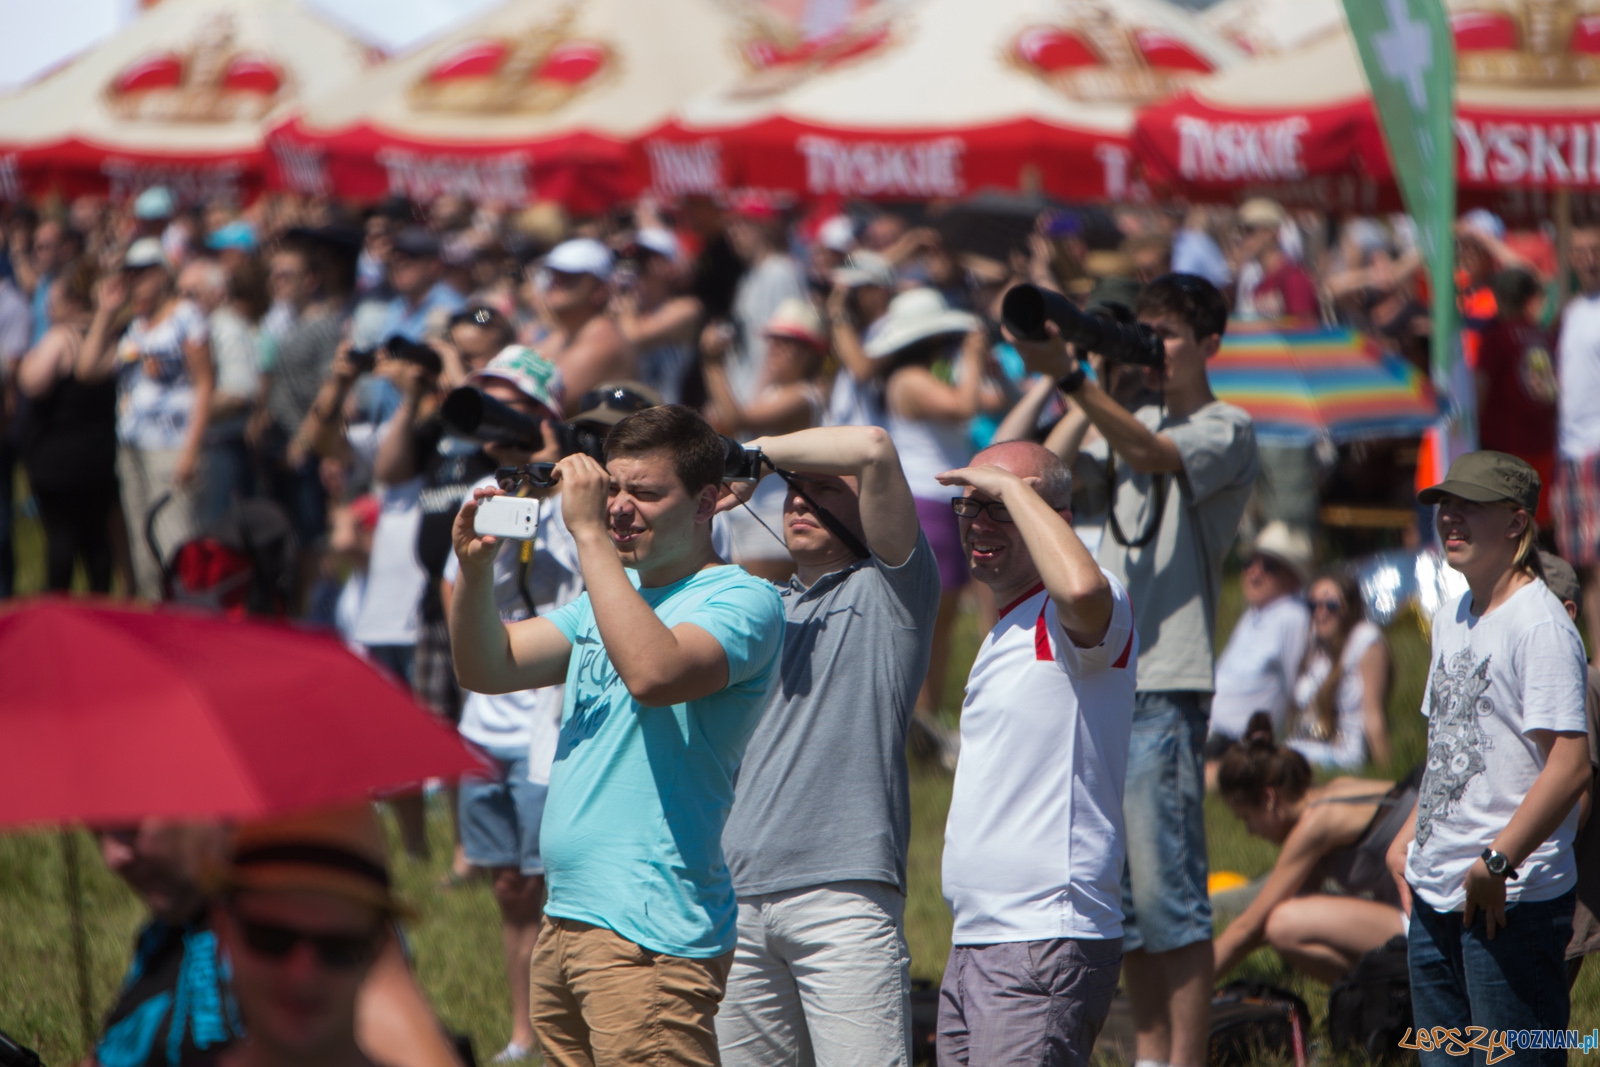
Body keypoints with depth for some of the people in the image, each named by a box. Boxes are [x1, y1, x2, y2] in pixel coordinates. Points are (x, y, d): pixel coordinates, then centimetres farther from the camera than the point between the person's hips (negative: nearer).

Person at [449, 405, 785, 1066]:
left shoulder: (741, 601, -9)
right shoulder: (609, 592, 18)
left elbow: (652, 672, -28)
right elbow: (490, 670, 13)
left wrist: (589, 533, -24)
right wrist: (474, 567, -5)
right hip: (563, 924, 8)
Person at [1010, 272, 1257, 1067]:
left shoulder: (1225, 432, -4)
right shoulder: (1136, 424, 20)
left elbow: (1151, 456, -24)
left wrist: (1070, 378, -35)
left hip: (1165, 688, -8)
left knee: (1166, 889, -10)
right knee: (1118, 891, 10)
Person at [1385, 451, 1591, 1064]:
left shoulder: (1540, 624, -14)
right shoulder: (1450, 620, 16)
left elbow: (1570, 766, -22)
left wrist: (1494, 864, -23)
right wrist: (1407, 840, 18)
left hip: (1512, 898, -9)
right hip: (1435, 896, 9)